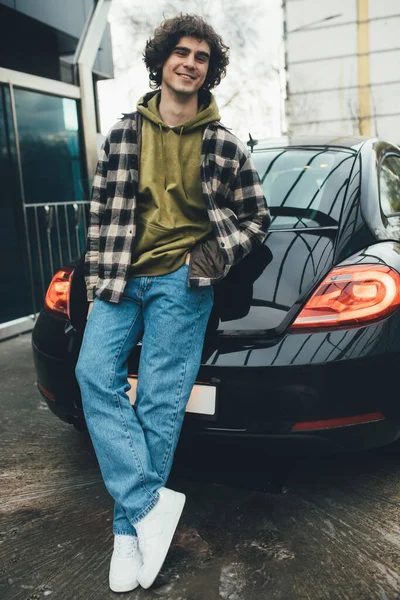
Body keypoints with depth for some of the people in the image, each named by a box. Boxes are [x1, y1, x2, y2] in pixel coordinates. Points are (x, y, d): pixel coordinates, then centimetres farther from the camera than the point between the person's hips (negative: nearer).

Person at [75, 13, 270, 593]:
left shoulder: (224, 145, 6)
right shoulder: (124, 133, 10)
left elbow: (257, 217, 12)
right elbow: (102, 212, 11)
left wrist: (218, 251, -5)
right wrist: (98, 279, 5)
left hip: (181, 281, -2)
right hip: (121, 277, 3)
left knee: (160, 400, -5)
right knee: (95, 374, -16)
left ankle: (130, 528, 7)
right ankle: (151, 501, -10)